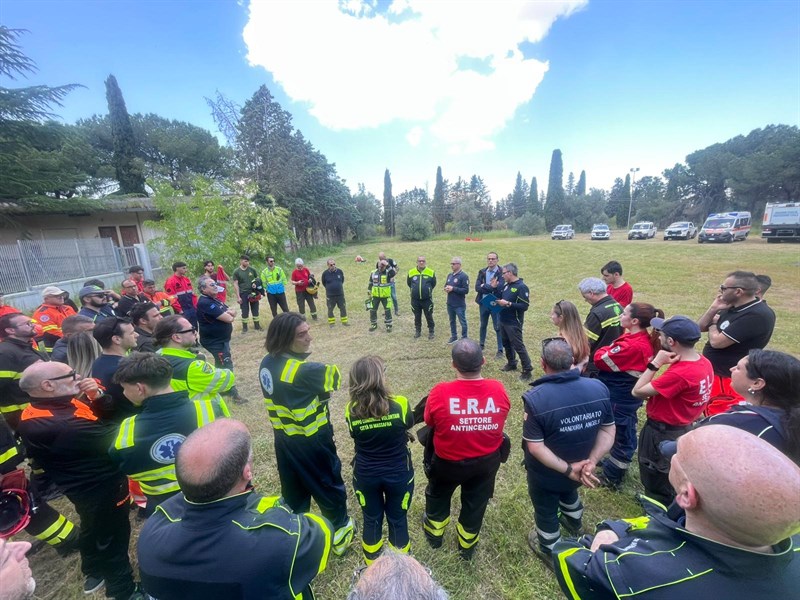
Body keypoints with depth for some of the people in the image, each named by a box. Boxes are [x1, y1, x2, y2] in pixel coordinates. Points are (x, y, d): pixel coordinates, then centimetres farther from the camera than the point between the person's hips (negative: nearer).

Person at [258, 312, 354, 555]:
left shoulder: (266, 364, -6)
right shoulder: (303, 370, -32)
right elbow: (334, 376, -17)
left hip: (283, 438, 7)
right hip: (311, 440, -7)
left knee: (293, 488, 26)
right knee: (328, 485, 17)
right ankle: (340, 531, 38)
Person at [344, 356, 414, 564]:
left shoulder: (351, 410, -18)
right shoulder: (400, 404, -24)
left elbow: (355, 435, 0)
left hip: (365, 475, 2)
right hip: (398, 474, -1)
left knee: (371, 520, 25)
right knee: (398, 520, 22)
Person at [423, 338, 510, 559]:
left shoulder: (440, 392, -30)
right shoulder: (498, 389, -23)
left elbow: (429, 422, -12)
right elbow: (499, 420, -4)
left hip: (448, 461, -2)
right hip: (487, 461, 2)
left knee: (438, 495, 30)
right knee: (476, 503, 29)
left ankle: (434, 533, 55)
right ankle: (467, 545, 53)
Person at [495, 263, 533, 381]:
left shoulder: (521, 287, -17)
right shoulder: (506, 285, 8)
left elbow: (524, 306, -21)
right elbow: (501, 297, 16)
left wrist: (508, 304, -25)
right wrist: (495, 289, -1)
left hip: (514, 323, -8)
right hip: (503, 321, 8)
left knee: (518, 346, -3)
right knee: (507, 344, 19)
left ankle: (527, 370, 7)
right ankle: (511, 364, 36)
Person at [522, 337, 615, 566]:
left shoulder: (536, 398, -33)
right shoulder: (599, 388, -17)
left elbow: (535, 447, -29)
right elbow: (608, 430, -9)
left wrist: (568, 469, -18)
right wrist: (591, 461, -13)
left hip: (545, 474, -5)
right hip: (578, 467, 5)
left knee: (546, 511, 25)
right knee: (569, 491, 38)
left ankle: (550, 551, 51)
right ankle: (575, 524, 66)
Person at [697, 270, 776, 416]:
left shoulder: (757, 315, -24)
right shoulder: (733, 307, 5)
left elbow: (717, 342, -26)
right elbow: (699, 328, 8)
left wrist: (713, 324, -6)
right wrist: (713, 308, -8)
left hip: (729, 379, -9)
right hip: (712, 372, 9)